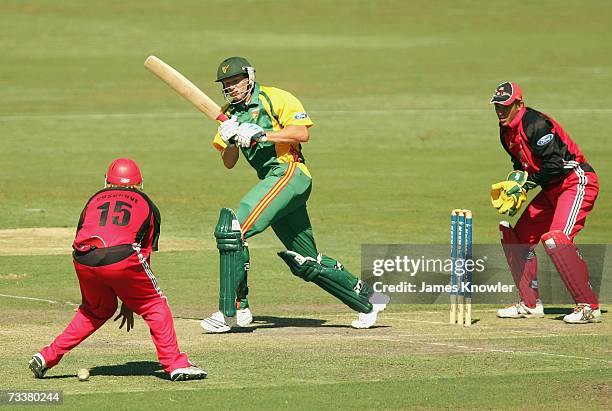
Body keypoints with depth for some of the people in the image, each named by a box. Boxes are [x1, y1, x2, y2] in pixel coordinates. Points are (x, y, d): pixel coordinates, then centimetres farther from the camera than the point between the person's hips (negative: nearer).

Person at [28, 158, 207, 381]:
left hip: (84, 262, 4)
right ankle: (176, 364, 6)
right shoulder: (147, 205, 25)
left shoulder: (95, 200, 30)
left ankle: (48, 356, 27)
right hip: (122, 259, -3)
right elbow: (144, 255, 25)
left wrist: (86, 300, 34)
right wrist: (129, 303, 30)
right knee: (155, 306, 15)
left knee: (97, 308, 28)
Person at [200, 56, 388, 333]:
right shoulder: (229, 113, 18)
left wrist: (261, 134, -20)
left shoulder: (275, 98, -3)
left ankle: (233, 310, -22)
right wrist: (230, 140, -8)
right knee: (307, 263, 11)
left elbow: (302, 133, -15)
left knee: (233, 229, -22)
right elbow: (228, 163, 13)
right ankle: (367, 300, 24)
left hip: (289, 173, -9)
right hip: (270, 181, 9)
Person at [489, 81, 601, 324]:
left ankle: (588, 306, -24)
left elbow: (555, 163, -25)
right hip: (551, 190, 10)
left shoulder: (535, 124, -20)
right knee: (515, 235, 10)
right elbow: (521, 165, 21)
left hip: (577, 182, -10)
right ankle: (530, 304, 20)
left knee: (556, 239, -27)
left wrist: (527, 184, -20)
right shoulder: (507, 131, 10)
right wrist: (514, 185, 1)